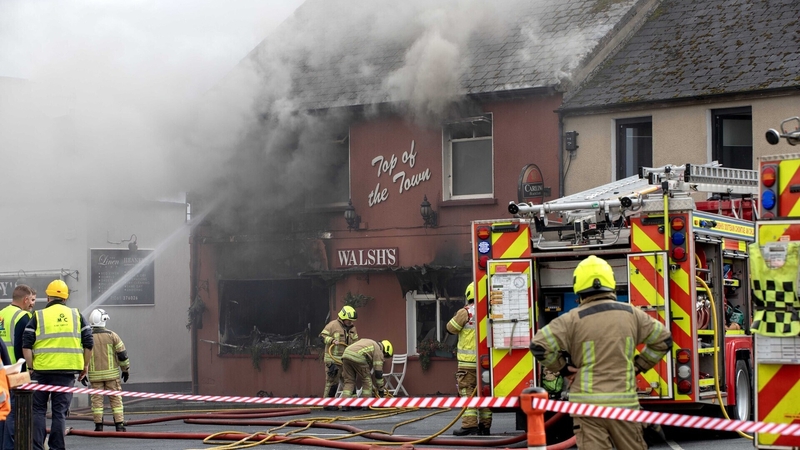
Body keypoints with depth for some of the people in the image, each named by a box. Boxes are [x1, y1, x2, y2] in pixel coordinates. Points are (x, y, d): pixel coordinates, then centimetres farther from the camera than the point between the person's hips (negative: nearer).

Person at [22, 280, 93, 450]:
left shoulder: (38, 316, 4)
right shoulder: (77, 315, 8)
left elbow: (26, 345, -3)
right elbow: (88, 343, 5)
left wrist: (31, 367, 3)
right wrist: (85, 366, 13)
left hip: (42, 369, -1)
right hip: (67, 371, 1)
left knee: (38, 410, 9)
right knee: (60, 411, 6)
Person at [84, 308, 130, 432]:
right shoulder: (112, 335, -4)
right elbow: (122, 354, -2)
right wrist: (126, 369, 9)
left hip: (95, 375, 1)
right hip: (111, 373, -1)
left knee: (97, 399, 6)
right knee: (116, 399, 5)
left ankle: (98, 425, 4)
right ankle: (119, 425, 2)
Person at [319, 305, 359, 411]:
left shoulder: (352, 328, 13)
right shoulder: (333, 325, -8)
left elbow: (355, 342, 19)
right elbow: (322, 336, -8)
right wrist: (332, 340, -23)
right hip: (333, 359, -7)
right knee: (332, 382, -8)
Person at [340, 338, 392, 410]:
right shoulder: (378, 351, 13)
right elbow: (378, 372, 9)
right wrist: (381, 389, 19)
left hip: (346, 355, 7)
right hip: (357, 357, -7)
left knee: (349, 381, 15)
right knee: (367, 380, 10)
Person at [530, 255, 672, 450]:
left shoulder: (573, 319, -6)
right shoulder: (631, 314, 5)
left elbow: (539, 345, -12)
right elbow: (663, 339, 15)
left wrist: (562, 367, 2)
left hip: (588, 403, -3)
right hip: (624, 402, 3)